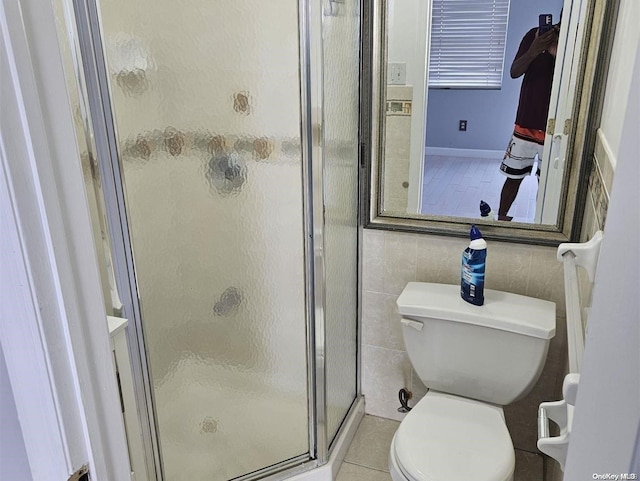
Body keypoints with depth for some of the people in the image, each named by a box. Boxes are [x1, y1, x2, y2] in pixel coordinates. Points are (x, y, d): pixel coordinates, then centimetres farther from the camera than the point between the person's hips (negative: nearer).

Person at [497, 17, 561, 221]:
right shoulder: (536, 35, 0)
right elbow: (514, 72, -5)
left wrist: (558, 55, -24)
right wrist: (533, 51, -23)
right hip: (526, 123, 0)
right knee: (513, 177, 10)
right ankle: (501, 218, 27)